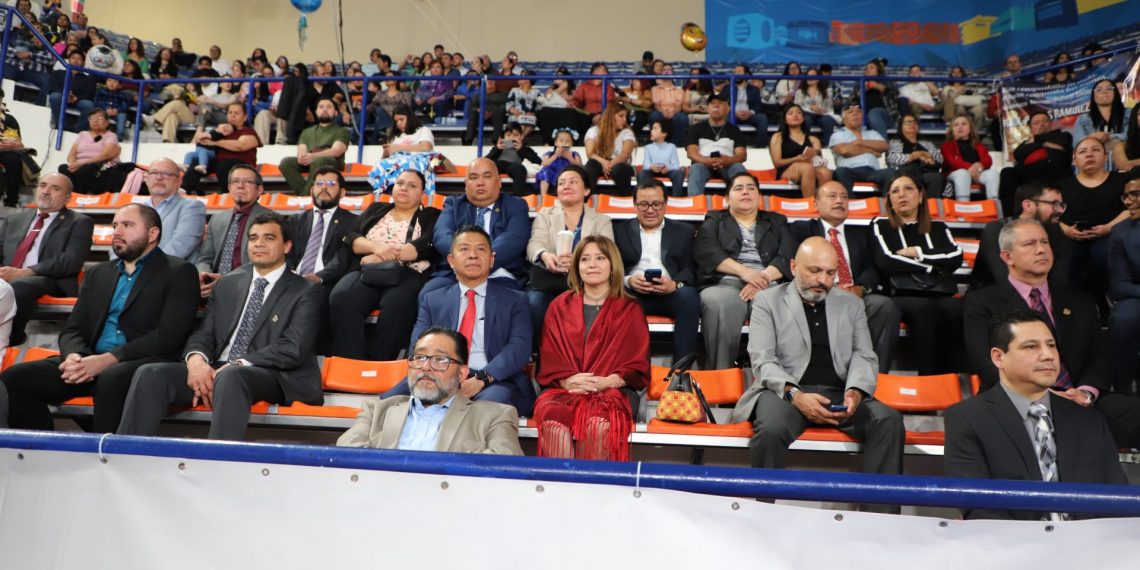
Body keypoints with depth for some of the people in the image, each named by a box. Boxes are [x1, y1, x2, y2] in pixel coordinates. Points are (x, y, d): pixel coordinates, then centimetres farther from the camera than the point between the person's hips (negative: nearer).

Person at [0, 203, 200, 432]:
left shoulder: (179, 272, 3)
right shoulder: (98, 273, 23)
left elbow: (169, 335, -8)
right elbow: (72, 329, 18)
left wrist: (108, 359, -17)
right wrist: (74, 356, -6)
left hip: (143, 363, -6)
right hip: (91, 364, 6)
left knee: (111, 378, -37)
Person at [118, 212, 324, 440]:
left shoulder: (305, 292, 4)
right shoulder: (227, 284, 21)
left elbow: (293, 349, -8)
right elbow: (204, 333, 14)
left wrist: (237, 364, -18)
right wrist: (196, 358, -11)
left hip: (269, 375, -5)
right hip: (214, 370, 5)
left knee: (230, 376, -37)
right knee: (150, 374, -18)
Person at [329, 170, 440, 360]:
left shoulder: (431, 216, 19)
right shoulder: (376, 209, 28)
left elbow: (427, 245, -1)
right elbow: (351, 237, 15)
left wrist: (388, 256, -10)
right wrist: (376, 246, -6)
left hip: (408, 274, -3)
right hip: (368, 272, 3)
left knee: (396, 306, -38)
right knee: (341, 298, -32)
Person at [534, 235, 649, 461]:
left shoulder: (630, 310, 15)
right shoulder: (560, 306, 19)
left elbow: (637, 364, 8)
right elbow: (548, 358, 12)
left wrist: (608, 381, -12)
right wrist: (567, 380, -10)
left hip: (612, 390, -1)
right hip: (562, 388, 2)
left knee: (599, 423, -36)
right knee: (552, 419, -34)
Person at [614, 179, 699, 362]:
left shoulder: (684, 231, 20)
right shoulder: (620, 230, 20)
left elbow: (691, 268, 8)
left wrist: (675, 284, -16)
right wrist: (628, 280, -14)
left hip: (670, 292, 0)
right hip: (633, 292, 0)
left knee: (689, 297, -33)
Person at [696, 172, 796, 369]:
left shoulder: (777, 222, 27)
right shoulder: (714, 221, 23)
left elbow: (787, 256, 9)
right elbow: (706, 252, 2)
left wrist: (764, 277, -12)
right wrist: (744, 271, -13)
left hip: (768, 283, 1)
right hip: (726, 282, -1)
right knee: (719, 305, -38)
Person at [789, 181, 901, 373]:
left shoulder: (861, 234, 29)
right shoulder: (801, 229, 18)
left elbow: (872, 268, 15)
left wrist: (860, 288, -10)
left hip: (858, 297, 4)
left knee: (886, 305, -29)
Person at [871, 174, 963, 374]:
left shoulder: (939, 227, 27)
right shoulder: (881, 226, 17)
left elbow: (956, 258, 8)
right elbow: (886, 262, -2)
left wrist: (918, 253, 1)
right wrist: (935, 264, 5)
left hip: (942, 294, 3)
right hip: (903, 296, -3)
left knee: (956, 308, -34)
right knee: (923, 308, -38)